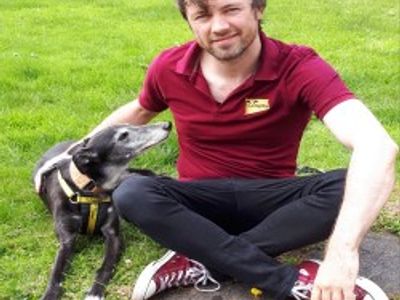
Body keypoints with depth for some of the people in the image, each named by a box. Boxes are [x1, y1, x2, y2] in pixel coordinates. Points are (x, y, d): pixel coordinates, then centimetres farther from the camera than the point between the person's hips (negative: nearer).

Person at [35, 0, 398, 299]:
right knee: (131, 194, -28)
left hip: (268, 201, -2)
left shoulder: (299, 68, -21)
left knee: (350, 188, -30)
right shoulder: (169, 68, -9)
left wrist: (343, 249, -50)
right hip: (202, 202, 2)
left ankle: (200, 261, -26)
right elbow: (140, 111, 17)